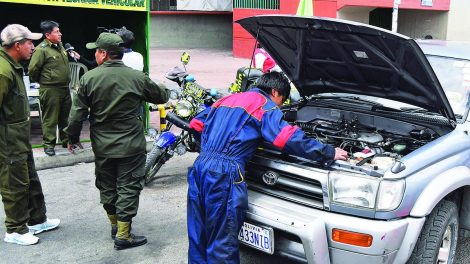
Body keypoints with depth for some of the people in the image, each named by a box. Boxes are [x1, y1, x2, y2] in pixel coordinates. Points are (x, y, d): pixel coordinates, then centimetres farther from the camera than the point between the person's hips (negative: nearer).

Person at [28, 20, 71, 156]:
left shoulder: (60, 46, 9)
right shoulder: (41, 49, -15)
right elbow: (33, 69, -12)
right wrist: (42, 81, 1)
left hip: (64, 88, 8)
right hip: (50, 90, -7)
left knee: (65, 117, 17)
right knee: (50, 119, 1)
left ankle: (66, 140, 30)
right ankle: (49, 144, 11)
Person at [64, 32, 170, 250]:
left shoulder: (89, 78, -7)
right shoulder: (138, 77, -8)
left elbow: (77, 113, -5)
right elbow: (161, 97, 7)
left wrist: (72, 137, 11)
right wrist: (166, 93, 30)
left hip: (102, 147, 2)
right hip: (131, 146, -2)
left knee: (106, 186, 19)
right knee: (128, 187, 5)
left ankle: (114, 224, 34)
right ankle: (123, 236, 8)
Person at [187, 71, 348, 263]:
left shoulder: (227, 99, 25)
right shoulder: (265, 107, 2)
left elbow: (196, 124, 30)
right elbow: (291, 138, -8)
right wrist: (329, 153, 1)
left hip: (200, 165, 8)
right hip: (224, 172, -8)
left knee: (198, 238, 16)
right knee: (223, 243, 2)